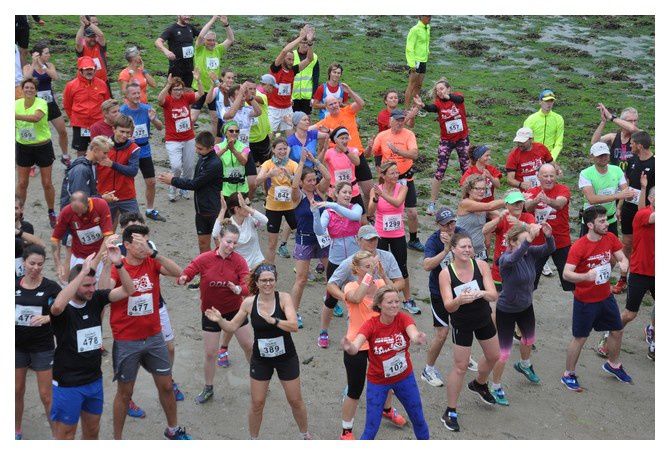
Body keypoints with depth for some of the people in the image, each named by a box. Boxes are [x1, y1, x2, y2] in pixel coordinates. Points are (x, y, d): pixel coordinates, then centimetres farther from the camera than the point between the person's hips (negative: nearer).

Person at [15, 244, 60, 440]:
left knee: (46, 395, -1)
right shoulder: (15, 285, 0)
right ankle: (17, 431, 31)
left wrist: (46, 318, -25)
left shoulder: (51, 287, -8)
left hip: (42, 347, -3)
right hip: (18, 345, 3)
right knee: (17, 391, 13)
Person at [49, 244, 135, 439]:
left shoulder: (96, 299, -3)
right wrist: (83, 271, -41)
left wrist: (118, 264, -24)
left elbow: (128, 291, -6)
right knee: (65, 435, 5)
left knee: (92, 429, 20)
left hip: (95, 380, 5)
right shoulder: (63, 308, -18)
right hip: (68, 384, -5)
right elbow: (57, 306, -42)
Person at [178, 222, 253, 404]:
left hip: (234, 310, 1)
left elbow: (247, 285, -23)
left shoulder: (238, 260, -14)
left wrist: (239, 289, -46)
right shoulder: (205, 259, -15)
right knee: (210, 353, 6)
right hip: (211, 312, -1)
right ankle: (208, 389, 28)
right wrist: (183, 279, -44)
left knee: (250, 347, 10)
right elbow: (187, 273, -20)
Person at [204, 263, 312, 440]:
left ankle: (305, 435, 36)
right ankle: (253, 439, 29)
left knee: (295, 400, 12)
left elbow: (294, 326, -27)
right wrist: (219, 320, -20)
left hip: (286, 357, -1)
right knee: (257, 403, 9)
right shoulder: (249, 303, -10)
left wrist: (273, 320, -41)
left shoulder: (284, 298, -17)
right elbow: (232, 326, -1)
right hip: (260, 359, 1)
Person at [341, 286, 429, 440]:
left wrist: (417, 338, -65)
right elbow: (355, 347, -38)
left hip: (405, 377, 2)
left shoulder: (403, 319, -18)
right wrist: (349, 348, -63)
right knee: (371, 429, -1)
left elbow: (413, 333, -40)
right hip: (378, 381, -2)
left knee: (419, 420, 15)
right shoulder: (371, 325, -22)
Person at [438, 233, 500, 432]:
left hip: (484, 319, 4)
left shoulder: (481, 265, -16)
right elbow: (448, 306, -26)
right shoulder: (446, 274, -21)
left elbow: (494, 295, -21)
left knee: (494, 356, 21)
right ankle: (450, 412, 13)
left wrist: (481, 293, -44)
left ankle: (479, 384, 53)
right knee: (460, 367, -2)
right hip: (462, 324, -4)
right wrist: (459, 300, -49)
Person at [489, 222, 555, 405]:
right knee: (504, 352, -1)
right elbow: (513, 259, -53)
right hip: (506, 310, -7)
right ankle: (496, 388, 21)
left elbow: (550, 249, -21)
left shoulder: (530, 253, -13)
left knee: (529, 339, 30)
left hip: (526, 306, 7)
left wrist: (548, 235, -43)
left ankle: (524, 365, 61)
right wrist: (529, 239, -65)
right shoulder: (505, 258, -30)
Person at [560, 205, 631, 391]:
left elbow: (622, 257, -2)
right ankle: (568, 375, 22)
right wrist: (585, 276, -47)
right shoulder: (579, 247, -24)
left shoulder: (610, 238, -6)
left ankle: (612, 364, 46)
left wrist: (623, 264, -27)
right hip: (585, 301, -6)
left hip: (606, 297, 6)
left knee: (617, 331, 20)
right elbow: (566, 274, -28)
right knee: (580, 338, 4)